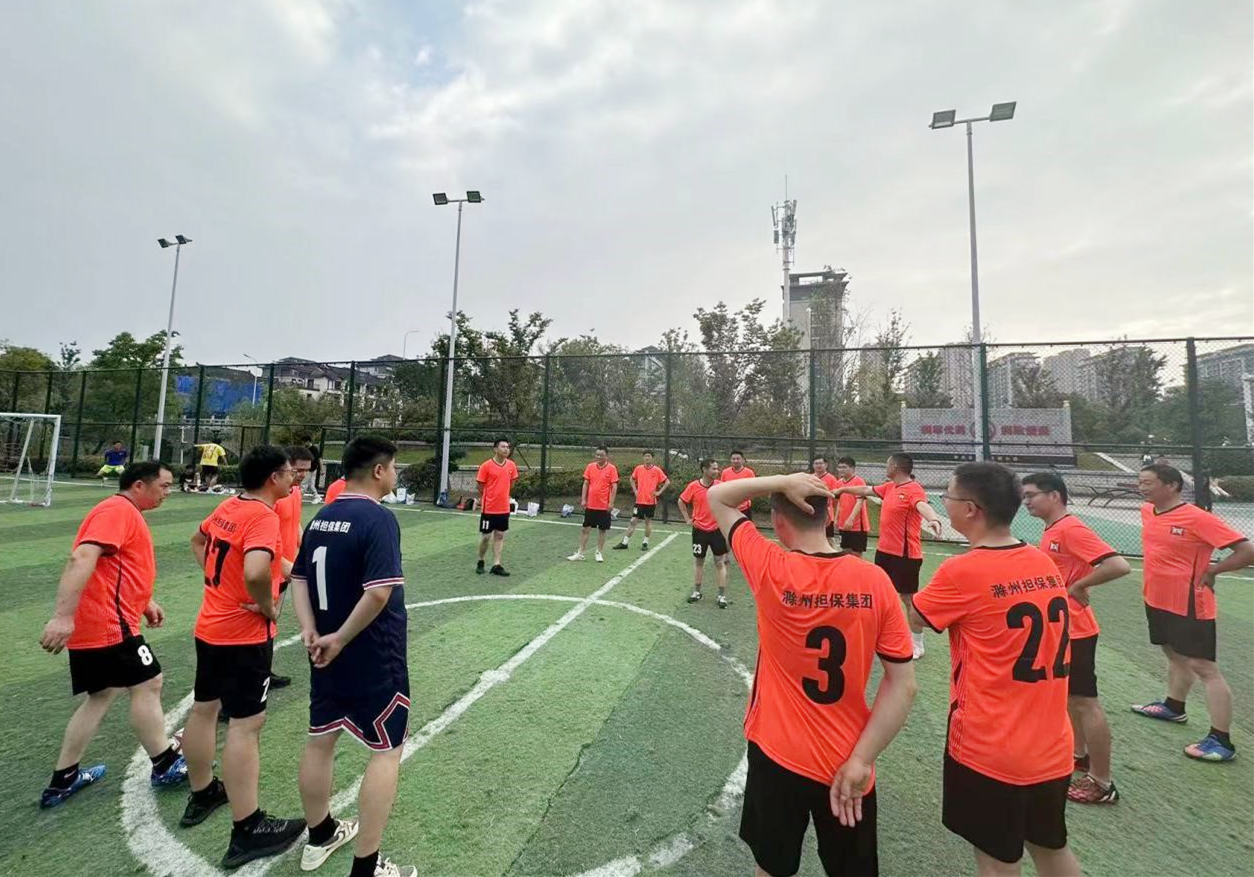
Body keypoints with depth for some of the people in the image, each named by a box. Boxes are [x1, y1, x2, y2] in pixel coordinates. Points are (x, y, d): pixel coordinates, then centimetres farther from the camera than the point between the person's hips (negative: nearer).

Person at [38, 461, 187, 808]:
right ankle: (165, 766, 12)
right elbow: (81, 560, -27)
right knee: (148, 684, -1)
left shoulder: (127, 514, 18)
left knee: (102, 695, 18)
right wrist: (63, 616, -33)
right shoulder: (118, 510, -15)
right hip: (107, 624, -11)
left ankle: (62, 780, 27)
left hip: (96, 624, 11)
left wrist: (146, 603, 22)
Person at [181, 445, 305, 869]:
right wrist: (269, 608, -20)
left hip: (210, 626, 9)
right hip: (245, 634, -9)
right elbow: (256, 572, -38)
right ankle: (247, 831, 9)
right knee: (246, 724, -2)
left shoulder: (227, 507, 4)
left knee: (203, 710, 22)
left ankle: (201, 794, 43)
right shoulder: (263, 516, -24)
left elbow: (198, 540, 23)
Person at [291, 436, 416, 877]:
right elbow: (379, 592, -30)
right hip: (374, 660, -8)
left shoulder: (321, 518, 4)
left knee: (320, 741, 23)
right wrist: (340, 639, -17)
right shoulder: (378, 518, -22)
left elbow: (298, 580, 8)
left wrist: (311, 631, -1)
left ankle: (320, 835, 44)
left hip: (326, 656, 8)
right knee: (387, 751, 8)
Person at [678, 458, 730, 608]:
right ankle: (696, 592, 29)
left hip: (717, 529, 0)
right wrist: (687, 519, 0)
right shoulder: (693, 486, -9)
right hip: (700, 530, 0)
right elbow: (681, 502, 4)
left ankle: (722, 595, 14)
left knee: (720, 562, 4)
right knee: (698, 561, 13)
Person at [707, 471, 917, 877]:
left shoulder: (770, 569, -20)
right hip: (847, 763, 2)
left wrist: (783, 482, -18)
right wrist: (861, 759, -7)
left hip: (776, 755, -2)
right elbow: (904, 685, -10)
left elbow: (715, 496, -9)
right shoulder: (874, 580, -13)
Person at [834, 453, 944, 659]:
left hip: (905, 554, -9)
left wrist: (934, 519, -59)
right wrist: (842, 489, 33)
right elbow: (866, 490, 22)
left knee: (908, 598, 3)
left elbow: (923, 505, -38)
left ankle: (917, 646, 19)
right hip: (884, 551, 9)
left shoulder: (914, 489, -18)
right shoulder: (889, 487, 7)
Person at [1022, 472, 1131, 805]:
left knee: (1085, 702, 1)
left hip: (1073, 631, -10)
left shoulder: (1071, 529, -20)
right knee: (1068, 696, 21)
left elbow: (1119, 565, -28)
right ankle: (1080, 756, 37)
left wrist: (1078, 587, -20)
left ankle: (1102, 784, 13)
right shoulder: (1052, 530, 9)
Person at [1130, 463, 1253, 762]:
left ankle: (1221, 741, 9)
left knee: (1203, 667, -1)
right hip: (1157, 600, 8)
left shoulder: (1198, 518, -20)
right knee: (1175, 655, 24)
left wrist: (1210, 570, -12)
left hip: (1189, 606, -7)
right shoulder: (1147, 512, 3)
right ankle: (1174, 707, 42)